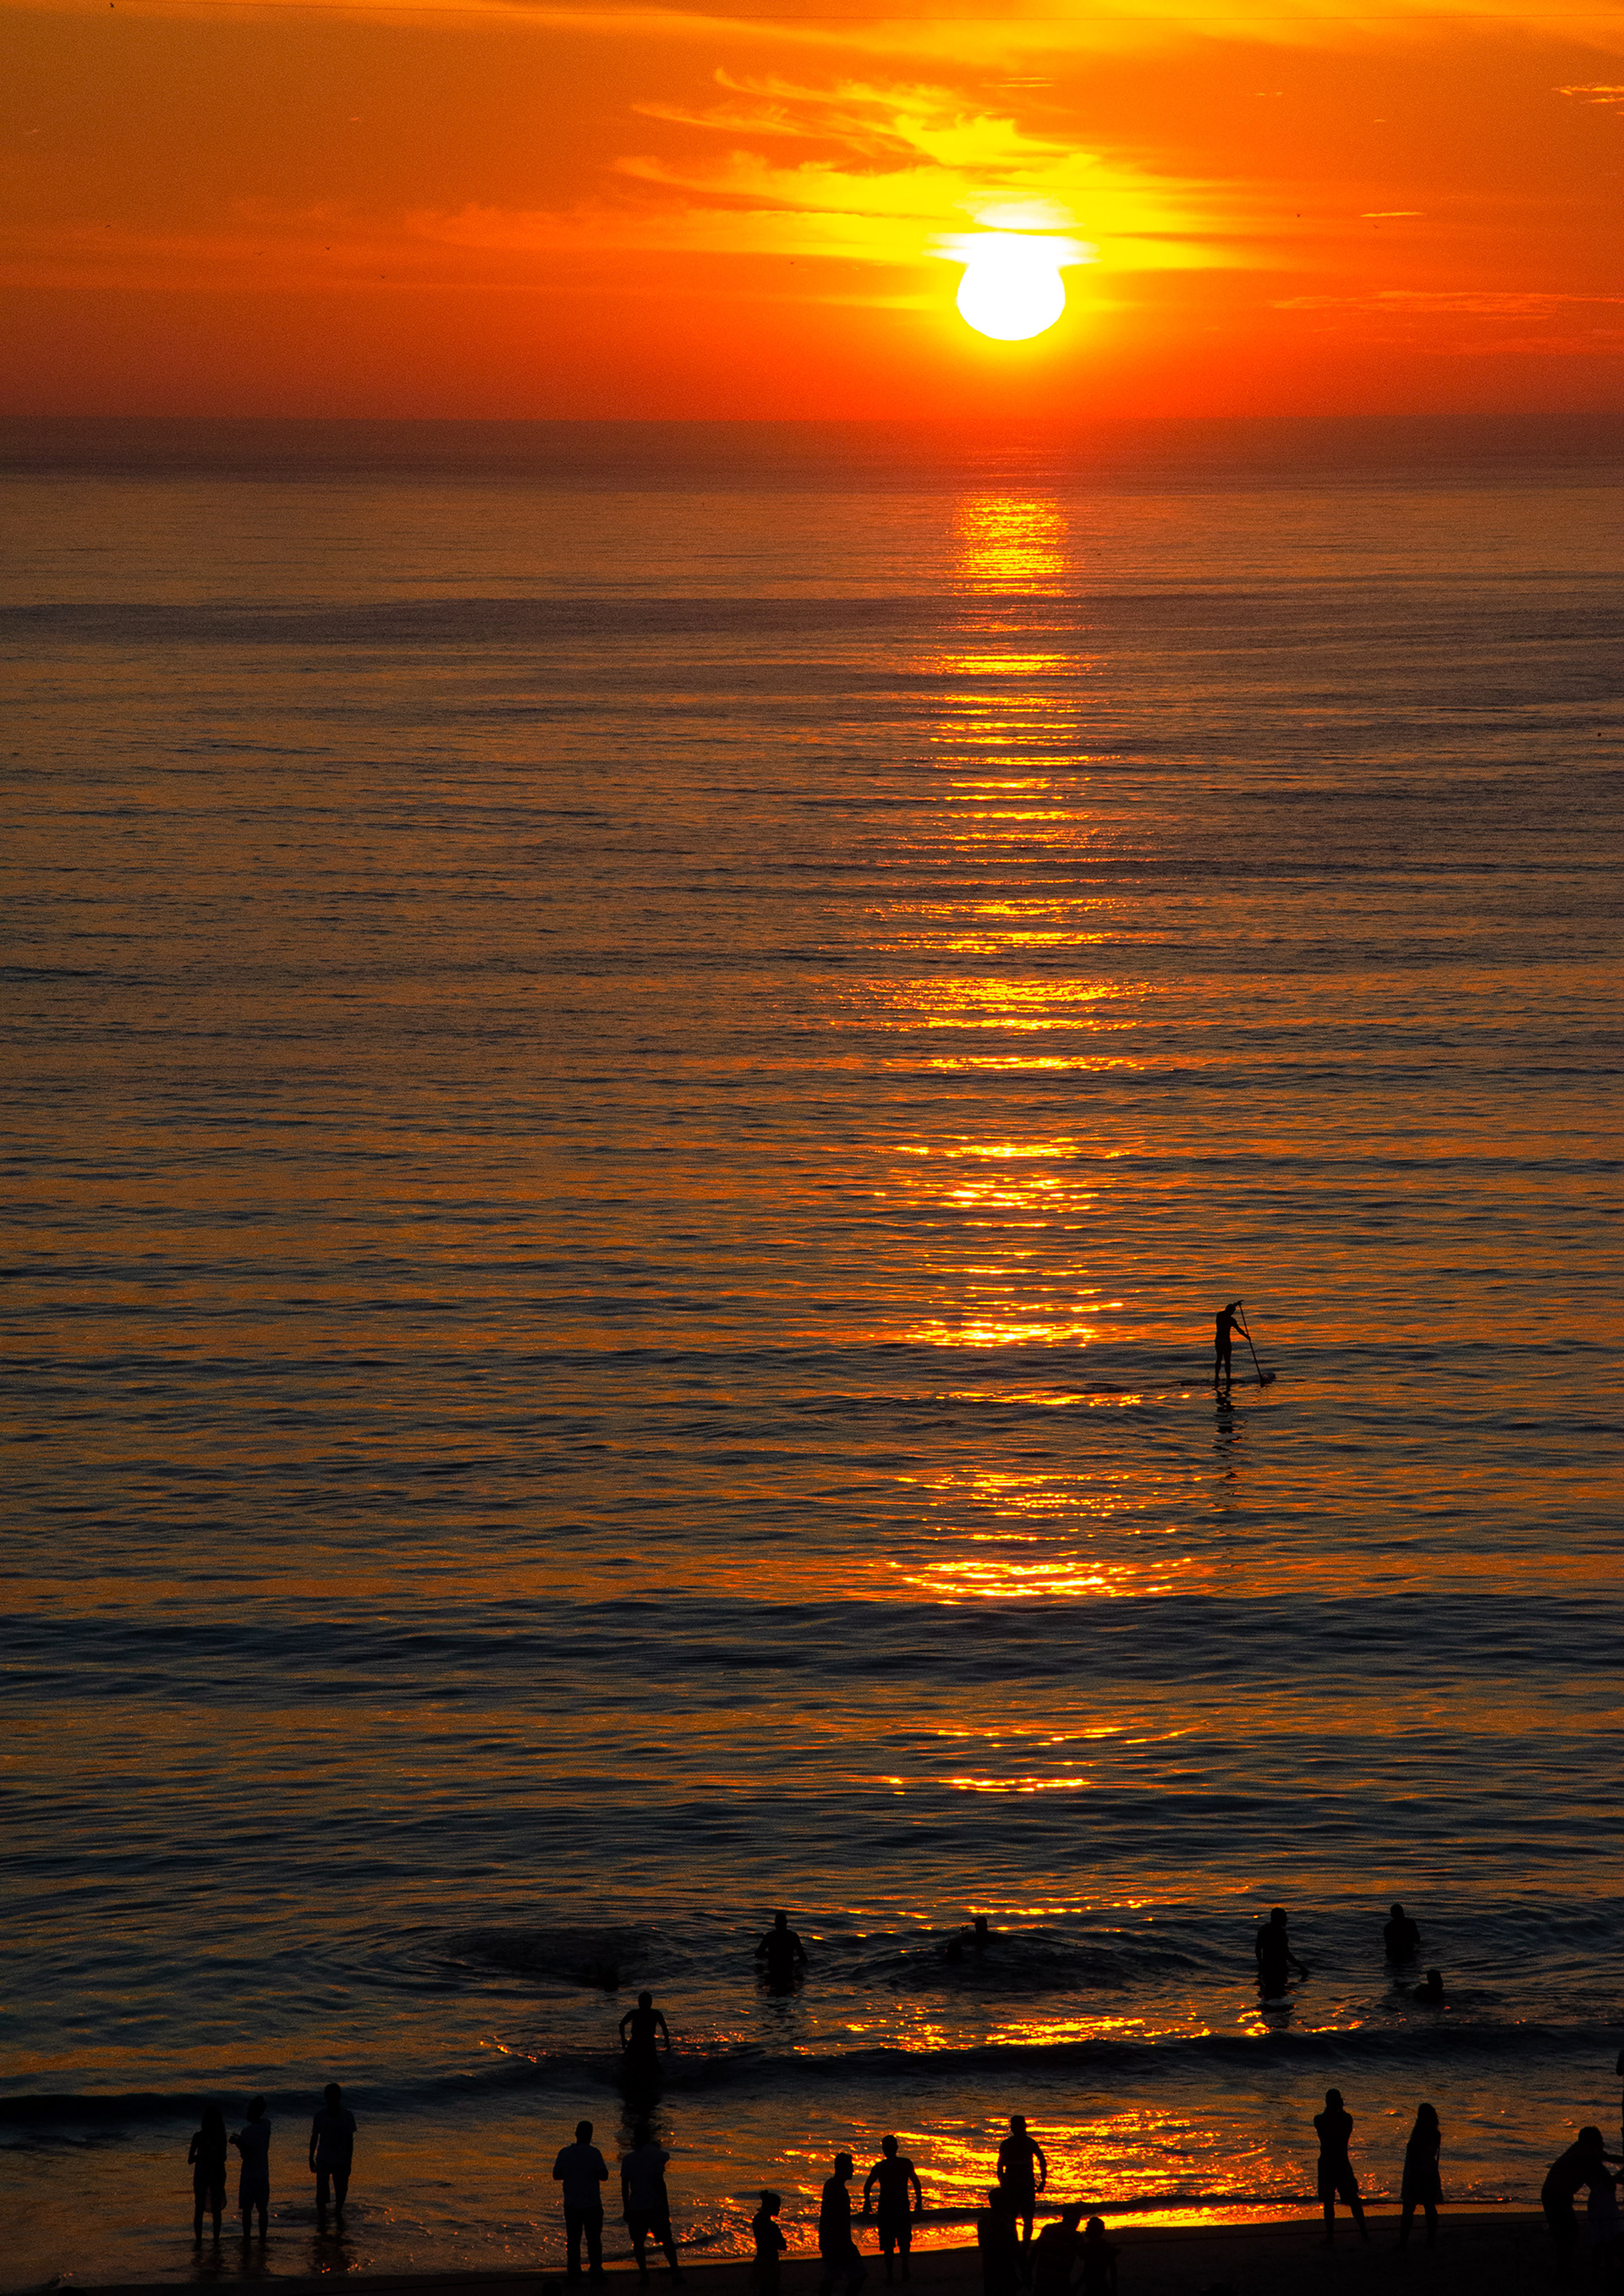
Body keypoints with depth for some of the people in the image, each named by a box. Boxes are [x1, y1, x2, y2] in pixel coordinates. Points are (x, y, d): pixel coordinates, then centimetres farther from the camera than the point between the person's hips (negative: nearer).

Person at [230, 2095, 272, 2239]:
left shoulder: (247, 2132, -20)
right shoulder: (266, 2126, 1)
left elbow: (246, 2155, -20)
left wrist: (237, 2143, -12)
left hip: (249, 2175, -6)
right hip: (263, 2174, 6)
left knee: (247, 2209, 3)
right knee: (262, 2208, 12)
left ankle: (246, 2238, 6)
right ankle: (262, 2237, 15)